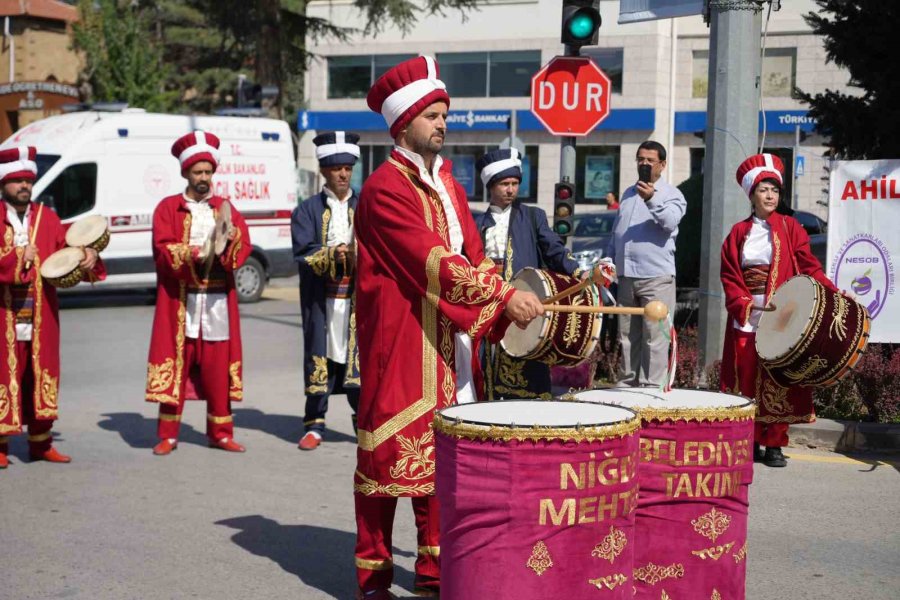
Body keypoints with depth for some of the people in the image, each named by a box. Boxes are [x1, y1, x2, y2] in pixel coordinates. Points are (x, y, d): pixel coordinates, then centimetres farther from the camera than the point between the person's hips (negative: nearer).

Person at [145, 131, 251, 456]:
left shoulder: (224, 207, 14)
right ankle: (168, 435, 6)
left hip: (217, 299, 2)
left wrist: (231, 239, -19)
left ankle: (220, 432, 11)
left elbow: (244, 245, 4)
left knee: (217, 366, 3)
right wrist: (194, 254, -21)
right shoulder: (168, 208, 7)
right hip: (179, 299, -2)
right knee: (176, 362, -1)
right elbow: (163, 249, -6)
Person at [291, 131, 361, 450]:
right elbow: (303, 254, -4)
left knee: (359, 356, -1)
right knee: (320, 357, 1)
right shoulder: (308, 211, 7)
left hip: (358, 298, 1)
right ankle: (315, 425, 11)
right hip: (321, 300, -1)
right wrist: (332, 255, -20)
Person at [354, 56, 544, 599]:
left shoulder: (447, 182, 15)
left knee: (441, 453, 11)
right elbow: (433, 262, -20)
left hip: (451, 341, 8)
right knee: (390, 452, -1)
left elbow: (473, 254, 14)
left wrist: (502, 310, 0)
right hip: (401, 341, -7)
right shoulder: (385, 188, -11)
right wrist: (503, 294, -23)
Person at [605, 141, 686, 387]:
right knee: (627, 336, 11)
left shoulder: (671, 194, -1)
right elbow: (616, 232, 24)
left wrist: (652, 200, -37)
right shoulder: (628, 193, 18)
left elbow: (670, 221, -21)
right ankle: (625, 383, 17)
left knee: (654, 337, -7)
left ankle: (652, 386, -6)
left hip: (657, 277, -6)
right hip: (626, 276, 6)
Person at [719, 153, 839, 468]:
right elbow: (729, 276, 5)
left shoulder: (790, 228, 5)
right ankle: (749, 442, 9)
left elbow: (809, 266, -1)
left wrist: (832, 292, -15)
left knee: (778, 381, -1)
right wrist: (742, 303, -11)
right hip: (747, 320, 2)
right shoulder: (739, 232, 9)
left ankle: (774, 444, 5)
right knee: (747, 380, 1)